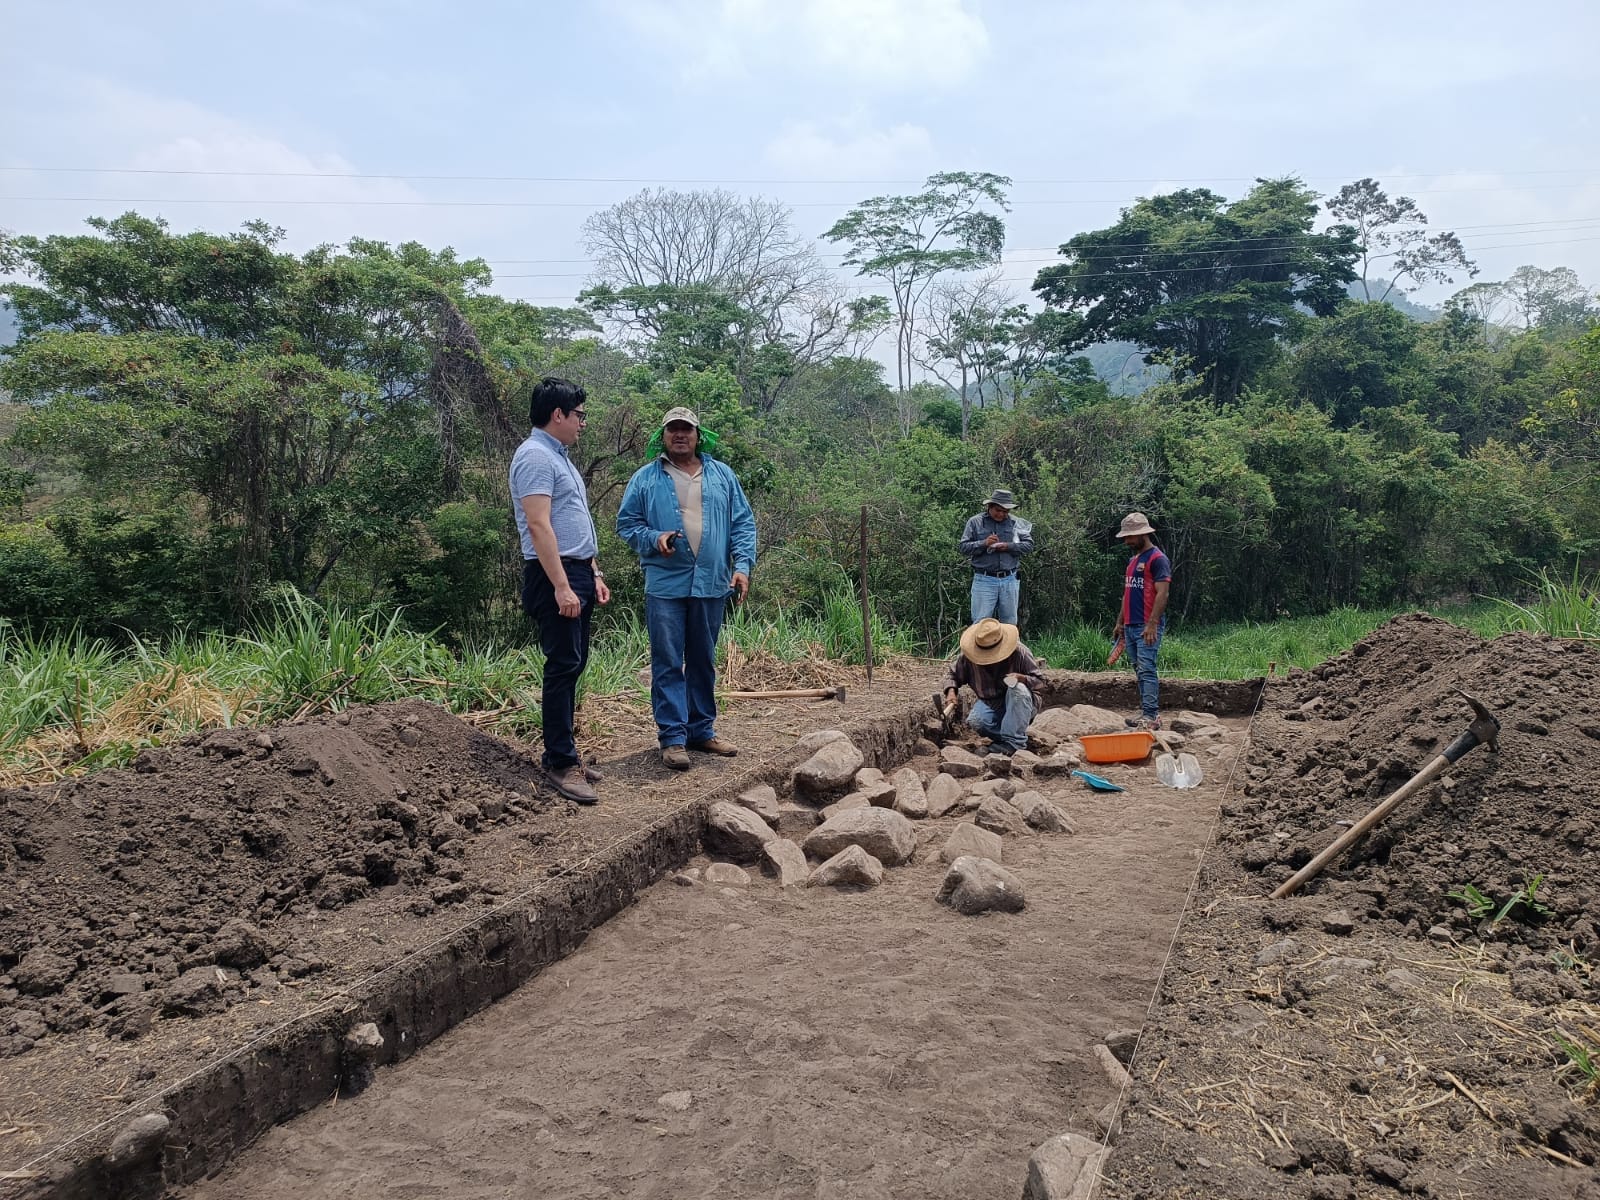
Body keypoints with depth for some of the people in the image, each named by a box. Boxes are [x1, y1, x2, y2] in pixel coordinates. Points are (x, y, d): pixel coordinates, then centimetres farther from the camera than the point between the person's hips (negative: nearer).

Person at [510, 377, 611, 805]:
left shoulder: (558, 456, 19)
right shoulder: (536, 456, -13)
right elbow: (539, 526, -21)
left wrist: (593, 574, 20)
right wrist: (562, 587, -25)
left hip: (577, 574, 10)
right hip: (555, 576, -10)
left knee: (571, 666, 12)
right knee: (563, 667, -9)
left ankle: (562, 753, 19)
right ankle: (560, 763, -4)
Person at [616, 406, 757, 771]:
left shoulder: (722, 475, 10)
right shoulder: (645, 478, 4)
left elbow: (743, 523, 8)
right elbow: (626, 523, 5)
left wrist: (742, 566, -3)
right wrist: (654, 539, -14)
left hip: (712, 584, 3)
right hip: (665, 585, -2)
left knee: (703, 662, 12)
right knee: (668, 664, -3)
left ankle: (702, 731, 22)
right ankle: (672, 738, 3)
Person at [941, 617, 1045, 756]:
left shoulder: (1019, 652, -18)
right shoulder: (968, 656, -11)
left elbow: (1039, 680, -10)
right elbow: (952, 673, 6)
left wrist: (1021, 678, -32)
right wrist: (951, 690, -16)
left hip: (1019, 704, -1)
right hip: (989, 702, 2)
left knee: (1018, 688, -37)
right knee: (975, 721, -30)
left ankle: (1014, 741, -29)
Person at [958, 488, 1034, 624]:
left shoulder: (1015, 522, 6)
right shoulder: (975, 522, 2)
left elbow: (1029, 545, 4)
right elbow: (964, 547, -1)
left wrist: (1009, 546, -13)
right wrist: (984, 543, -18)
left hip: (1009, 580, 2)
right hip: (984, 581, -2)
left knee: (1010, 623, 10)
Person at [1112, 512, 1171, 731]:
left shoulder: (1157, 559, -9)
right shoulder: (1133, 561, 20)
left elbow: (1162, 594, -16)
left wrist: (1152, 625, -22)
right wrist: (1120, 623, 21)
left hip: (1147, 627, -9)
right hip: (1130, 626, 9)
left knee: (1146, 670, -11)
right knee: (1139, 671, 9)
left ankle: (1151, 716, -11)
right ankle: (1145, 712, 14)